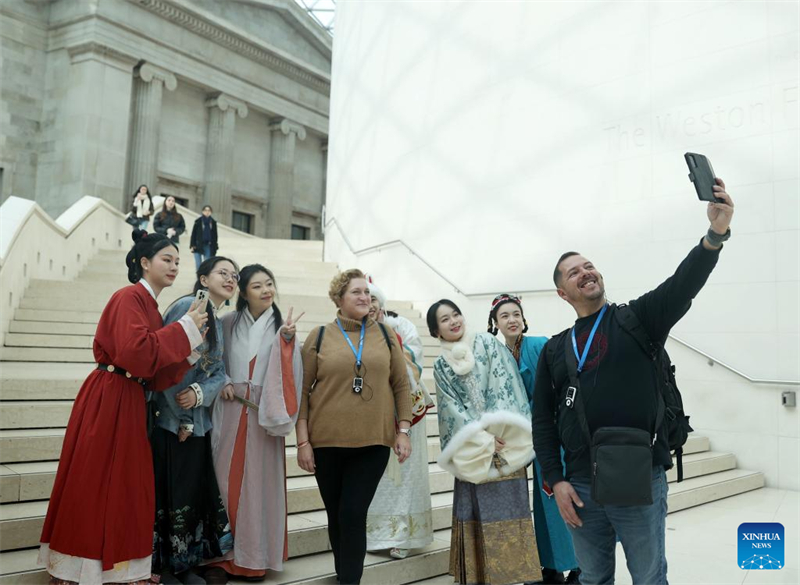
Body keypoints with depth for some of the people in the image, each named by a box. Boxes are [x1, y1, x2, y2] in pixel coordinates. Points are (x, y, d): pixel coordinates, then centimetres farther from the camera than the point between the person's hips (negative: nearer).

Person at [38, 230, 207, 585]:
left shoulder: (149, 303, 15)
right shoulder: (129, 298, -11)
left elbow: (154, 368, 11)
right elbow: (135, 351, -26)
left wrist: (189, 336, -1)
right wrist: (184, 329, -17)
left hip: (129, 401, 9)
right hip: (107, 400, -9)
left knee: (125, 483, 13)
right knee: (94, 482, 1)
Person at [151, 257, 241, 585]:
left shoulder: (220, 322, 11)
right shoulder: (188, 306, -13)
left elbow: (219, 371, 4)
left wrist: (200, 393, -18)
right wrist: (182, 419, -13)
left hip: (198, 420, 7)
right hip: (170, 419, -7)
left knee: (195, 491, 12)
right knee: (170, 493, 2)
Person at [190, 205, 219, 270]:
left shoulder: (213, 222, 7)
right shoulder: (198, 221, 0)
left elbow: (215, 235, 11)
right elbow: (193, 234, -1)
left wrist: (215, 247, 9)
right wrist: (192, 245, -6)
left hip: (208, 246, 2)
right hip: (198, 245, -2)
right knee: (198, 264, -3)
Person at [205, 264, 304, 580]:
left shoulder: (281, 325, 1)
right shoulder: (228, 323, 5)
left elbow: (288, 368, -12)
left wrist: (286, 337, -29)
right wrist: (222, 382, -2)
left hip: (264, 412, -1)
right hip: (230, 410, 2)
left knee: (258, 481, 1)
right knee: (225, 479, 4)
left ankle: (253, 556, 12)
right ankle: (224, 552, 18)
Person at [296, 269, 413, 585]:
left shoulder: (385, 334, 5)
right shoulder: (320, 336, 1)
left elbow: (401, 384, 8)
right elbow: (301, 390, 0)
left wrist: (403, 430, 0)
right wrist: (303, 440, -5)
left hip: (373, 442, 0)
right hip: (327, 442, 1)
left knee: (354, 514, -6)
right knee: (336, 515, 12)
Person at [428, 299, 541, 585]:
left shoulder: (488, 344, 5)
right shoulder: (440, 366, 8)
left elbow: (504, 388, -4)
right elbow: (452, 409, -1)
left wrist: (496, 433, -14)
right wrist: (482, 440, -14)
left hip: (504, 442, -1)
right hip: (471, 451, 1)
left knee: (507, 508, -3)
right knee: (475, 515, 2)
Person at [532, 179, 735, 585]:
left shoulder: (638, 319, 2)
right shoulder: (554, 349, 9)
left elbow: (683, 285, -16)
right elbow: (543, 419, 8)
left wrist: (716, 233, -32)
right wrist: (556, 481, -1)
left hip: (640, 480, -2)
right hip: (579, 487, 3)